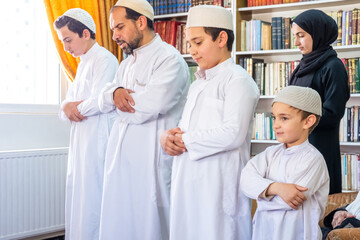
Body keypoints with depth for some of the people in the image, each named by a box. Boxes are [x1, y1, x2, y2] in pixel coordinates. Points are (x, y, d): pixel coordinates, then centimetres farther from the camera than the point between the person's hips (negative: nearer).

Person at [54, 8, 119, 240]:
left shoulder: (104, 59, -9)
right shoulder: (83, 63, 21)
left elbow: (98, 102, -20)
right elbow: (68, 104, 18)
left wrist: (73, 108, -2)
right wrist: (67, 108, -6)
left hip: (97, 140, -9)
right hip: (81, 141, 9)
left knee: (91, 199, -7)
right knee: (77, 198, 10)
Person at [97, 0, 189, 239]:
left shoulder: (169, 58, -11)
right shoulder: (127, 63, 19)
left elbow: (149, 107, -21)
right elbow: (103, 100, 15)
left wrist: (120, 102, -2)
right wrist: (116, 92, -8)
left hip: (150, 162, -8)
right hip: (120, 157, 8)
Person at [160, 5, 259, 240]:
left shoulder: (238, 80, -8)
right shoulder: (198, 84, 21)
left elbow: (233, 134, -19)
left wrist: (185, 141, -11)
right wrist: (169, 136, 0)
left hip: (219, 183, -8)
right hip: (188, 182, 8)